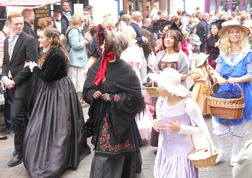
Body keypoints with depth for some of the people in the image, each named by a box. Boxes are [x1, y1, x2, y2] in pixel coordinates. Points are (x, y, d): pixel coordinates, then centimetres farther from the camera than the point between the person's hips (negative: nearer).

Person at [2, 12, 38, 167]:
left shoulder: (29, 40, -9)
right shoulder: (6, 41, 13)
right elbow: (5, 62, 17)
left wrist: (15, 80, -14)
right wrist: (5, 77, -2)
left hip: (24, 83, -7)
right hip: (11, 84, 7)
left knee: (16, 115, -12)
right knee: (23, 115, 16)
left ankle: (19, 151, -2)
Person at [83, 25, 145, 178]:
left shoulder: (125, 69, -14)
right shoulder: (97, 66, 1)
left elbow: (135, 96, -13)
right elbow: (87, 89, 8)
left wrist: (113, 98, -18)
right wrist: (93, 94, -13)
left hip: (118, 117, -5)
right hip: (101, 117, 5)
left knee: (112, 153, 0)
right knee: (101, 151, 15)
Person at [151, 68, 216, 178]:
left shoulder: (188, 104, -21)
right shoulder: (161, 101, -5)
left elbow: (201, 129, -14)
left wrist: (181, 128, -24)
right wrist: (155, 124, -10)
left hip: (182, 154, -5)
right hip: (164, 152, 5)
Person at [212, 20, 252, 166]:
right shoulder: (223, 53, 6)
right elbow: (217, 71, 7)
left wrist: (233, 80, -20)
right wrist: (219, 78, -16)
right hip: (224, 91, 3)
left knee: (239, 123, 9)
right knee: (219, 121, 6)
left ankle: (235, 154, 27)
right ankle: (221, 152, 27)